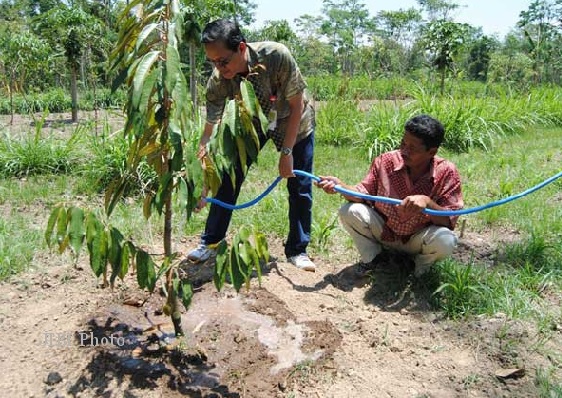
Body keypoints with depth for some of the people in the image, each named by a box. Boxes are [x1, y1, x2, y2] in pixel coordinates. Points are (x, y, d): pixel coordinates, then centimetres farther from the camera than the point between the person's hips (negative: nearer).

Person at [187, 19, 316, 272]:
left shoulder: (276, 56, -37)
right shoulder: (218, 82, -29)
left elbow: (296, 105, -24)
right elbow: (210, 129, -25)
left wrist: (286, 152, -24)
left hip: (294, 122, -1)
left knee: (300, 187, -4)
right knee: (228, 178, -4)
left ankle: (297, 251, 14)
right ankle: (211, 242, 15)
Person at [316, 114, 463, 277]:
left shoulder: (447, 173, -19)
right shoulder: (386, 161, -15)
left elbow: (450, 221, -22)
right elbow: (365, 194, -6)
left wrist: (427, 202, -42)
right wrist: (340, 186, -26)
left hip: (418, 239, -1)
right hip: (384, 232, 2)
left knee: (445, 240, -33)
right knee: (350, 211, -22)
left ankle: (422, 265, 5)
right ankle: (371, 259, 4)